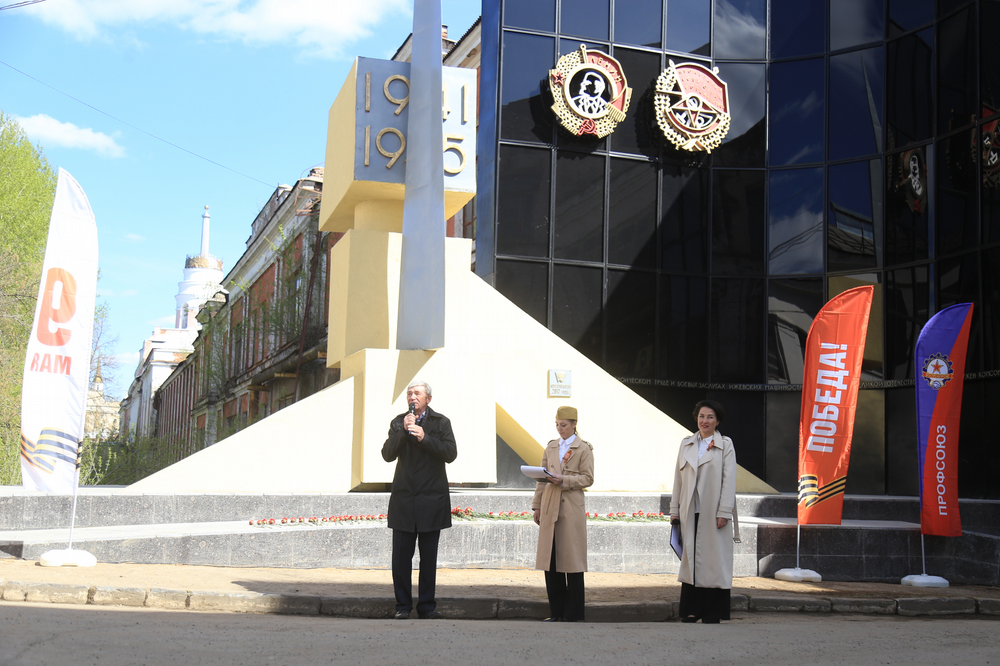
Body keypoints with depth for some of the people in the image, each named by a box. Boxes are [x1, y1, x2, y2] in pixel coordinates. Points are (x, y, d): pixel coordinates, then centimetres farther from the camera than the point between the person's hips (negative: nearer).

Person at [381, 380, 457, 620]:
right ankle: (403, 605, 12)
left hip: (431, 499, -1)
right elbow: (387, 454, -3)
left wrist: (424, 437, -17)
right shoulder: (398, 422, 9)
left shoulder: (441, 422, 5)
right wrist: (403, 431, -14)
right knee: (401, 557, 1)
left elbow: (450, 453, -8)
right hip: (403, 499, 1)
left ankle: (426, 606, 13)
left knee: (429, 558, 4)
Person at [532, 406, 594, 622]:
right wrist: (536, 506, 12)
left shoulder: (584, 449, 1)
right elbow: (542, 479, 16)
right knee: (549, 558, 4)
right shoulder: (550, 448, 15)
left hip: (571, 509, -5)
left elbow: (587, 478, -5)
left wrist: (563, 480, -17)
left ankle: (572, 613, 5)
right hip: (550, 508, 5)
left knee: (571, 559, -3)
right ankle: (556, 611, 12)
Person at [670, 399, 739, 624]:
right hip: (690, 513, 4)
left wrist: (724, 513, -11)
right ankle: (691, 611, 12)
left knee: (714, 561, -1)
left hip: (713, 514, -3)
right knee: (691, 560, 6)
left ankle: (712, 614, 5)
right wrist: (674, 510, 9)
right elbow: (678, 479, 13)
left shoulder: (725, 445, 3)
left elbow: (729, 480, -4)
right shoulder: (686, 444, 13)